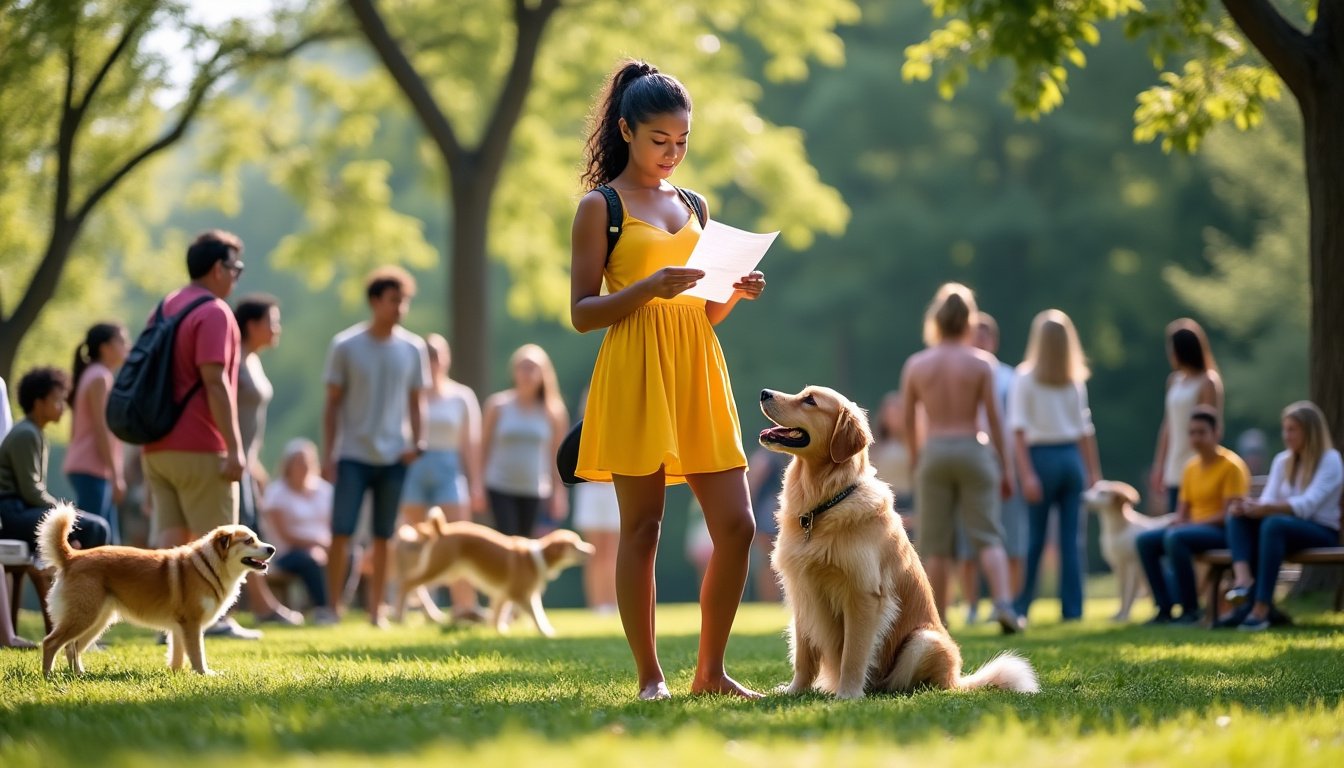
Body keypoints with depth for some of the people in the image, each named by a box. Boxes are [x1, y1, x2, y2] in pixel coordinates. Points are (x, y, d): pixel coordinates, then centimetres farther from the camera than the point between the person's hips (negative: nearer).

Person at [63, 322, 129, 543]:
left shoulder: (92, 375, 21)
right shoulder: (100, 377, -8)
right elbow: (101, 428, -15)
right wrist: (116, 475, -16)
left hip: (84, 467, 10)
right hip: (93, 469, -10)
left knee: (111, 541, 6)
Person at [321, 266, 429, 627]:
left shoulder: (413, 348, 5)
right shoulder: (346, 346, -2)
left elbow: (416, 403, 11)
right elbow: (332, 403, 1)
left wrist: (417, 444, -3)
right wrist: (327, 455, -3)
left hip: (394, 458, 2)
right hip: (353, 455, -2)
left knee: (383, 537, 5)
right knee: (341, 533, -7)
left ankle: (376, 609, 11)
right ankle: (334, 606, 2)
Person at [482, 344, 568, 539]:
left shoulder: (552, 411, 1)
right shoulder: (498, 404, -1)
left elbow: (556, 452, 7)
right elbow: (486, 446, 4)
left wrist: (558, 491, 7)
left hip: (534, 491, 1)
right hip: (500, 486, -1)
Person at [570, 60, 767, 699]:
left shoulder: (694, 207, 18)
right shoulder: (601, 207, 1)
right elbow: (582, 313, -4)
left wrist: (735, 293, 2)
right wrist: (648, 288, -17)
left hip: (698, 373, 6)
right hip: (635, 376, -6)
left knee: (737, 526, -1)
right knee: (642, 528, -3)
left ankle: (710, 671, 11)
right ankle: (649, 677, 5)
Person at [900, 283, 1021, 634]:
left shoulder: (916, 365, 0)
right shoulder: (980, 362, -4)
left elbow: (909, 421, 5)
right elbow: (993, 418, -3)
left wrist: (916, 459, 21)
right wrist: (1004, 467, 5)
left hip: (934, 451, 1)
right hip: (973, 450, -1)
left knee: (937, 543, 7)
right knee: (988, 536, 2)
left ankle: (938, 618, 8)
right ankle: (1003, 603, -16)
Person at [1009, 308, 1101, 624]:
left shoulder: (1026, 377, -4)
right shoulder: (1075, 381, 6)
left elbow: (1019, 430, -10)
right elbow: (1085, 429, 7)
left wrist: (1027, 473, -11)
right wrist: (1093, 471, 12)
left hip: (1041, 456, -2)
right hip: (1072, 456, 2)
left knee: (1034, 538, 3)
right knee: (1071, 539, 3)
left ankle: (1021, 606, 6)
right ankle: (1072, 607, 1)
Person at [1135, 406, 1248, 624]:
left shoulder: (1231, 465, -8)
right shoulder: (1191, 467, 15)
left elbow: (1229, 513, -16)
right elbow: (1182, 512, 17)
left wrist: (1193, 524, -21)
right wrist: (1178, 523, -7)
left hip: (1223, 532, -8)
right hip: (1194, 527, 8)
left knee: (1175, 538, -34)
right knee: (1144, 540, -10)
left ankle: (1191, 609, -27)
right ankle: (1165, 607, -12)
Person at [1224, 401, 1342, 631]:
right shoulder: (1282, 461, 12)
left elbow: (1307, 505, -21)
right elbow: (1268, 501, 4)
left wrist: (1266, 508, -34)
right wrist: (1251, 506, -20)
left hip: (1321, 532, -7)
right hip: (1289, 525, 7)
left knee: (1274, 524, -37)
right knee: (1237, 517, -16)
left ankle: (1262, 608, -45)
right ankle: (1243, 578, -40)